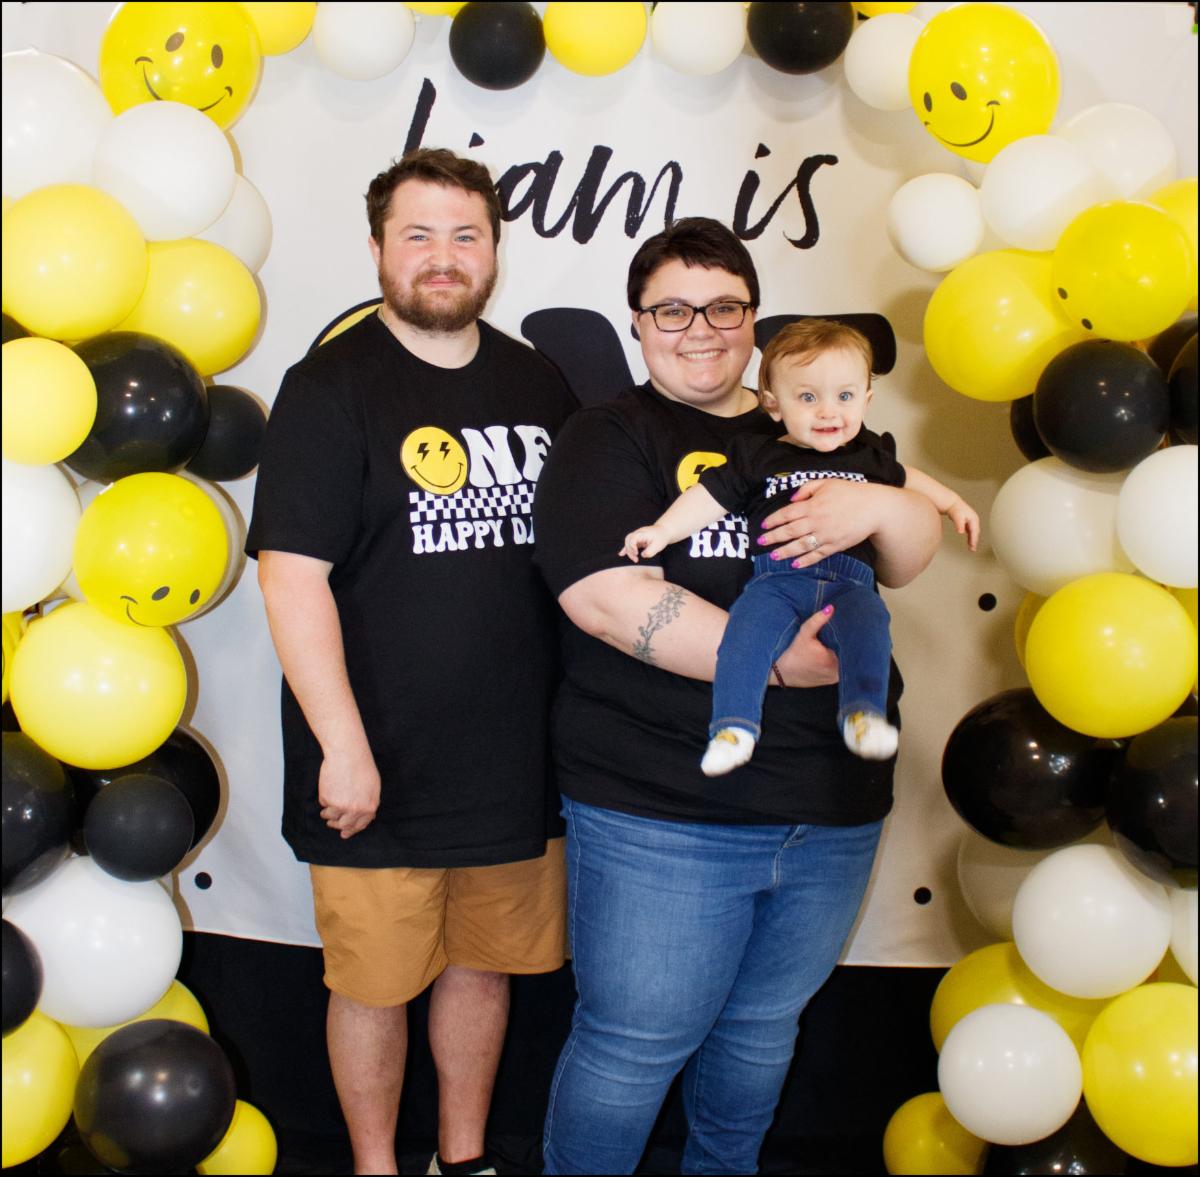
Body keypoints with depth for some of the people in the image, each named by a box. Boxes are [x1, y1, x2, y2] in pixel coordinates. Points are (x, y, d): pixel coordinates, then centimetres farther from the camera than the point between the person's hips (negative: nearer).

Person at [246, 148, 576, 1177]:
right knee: (375, 983, 10)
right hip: (378, 769, -4)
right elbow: (292, 574, -14)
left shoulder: (539, 386, 7)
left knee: (483, 967, 18)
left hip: (516, 761, 5)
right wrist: (342, 747, -18)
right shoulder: (331, 388, -8)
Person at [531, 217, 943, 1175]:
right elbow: (608, 597, -20)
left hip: (833, 810, 6)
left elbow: (914, 557, 13)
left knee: (764, 1026, 22)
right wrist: (775, 663, -24)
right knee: (635, 1044, 5)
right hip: (660, 814, -5)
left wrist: (879, 505, -11)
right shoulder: (609, 439, -5)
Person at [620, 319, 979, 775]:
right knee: (748, 627, -30)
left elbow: (905, 478, 42)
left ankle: (863, 715, -32)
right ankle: (734, 726, -31)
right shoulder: (758, 456, 15)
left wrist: (953, 504, 38)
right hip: (777, 577, -1)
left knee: (867, 622, -32)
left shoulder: (870, 454, 23)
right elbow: (711, 495, 12)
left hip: (849, 582, 2)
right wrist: (662, 530, 2)